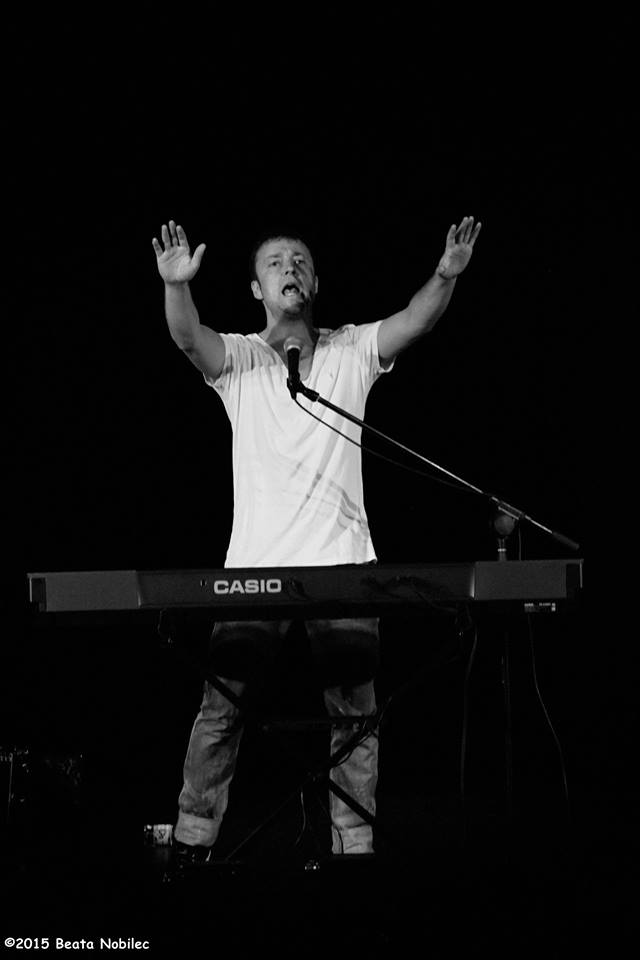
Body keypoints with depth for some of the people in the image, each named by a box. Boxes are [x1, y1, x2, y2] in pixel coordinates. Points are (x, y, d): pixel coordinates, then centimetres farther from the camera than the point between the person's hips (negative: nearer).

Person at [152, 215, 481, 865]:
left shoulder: (353, 350, 8)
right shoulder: (238, 358, 6)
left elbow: (412, 323, -8)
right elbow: (190, 337, -14)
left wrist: (446, 276, -28)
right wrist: (176, 287, -35)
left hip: (343, 566, 1)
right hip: (254, 565, -1)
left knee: (353, 714, 4)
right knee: (221, 707, 1)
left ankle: (354, 841, 11)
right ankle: (192, 838, 11)